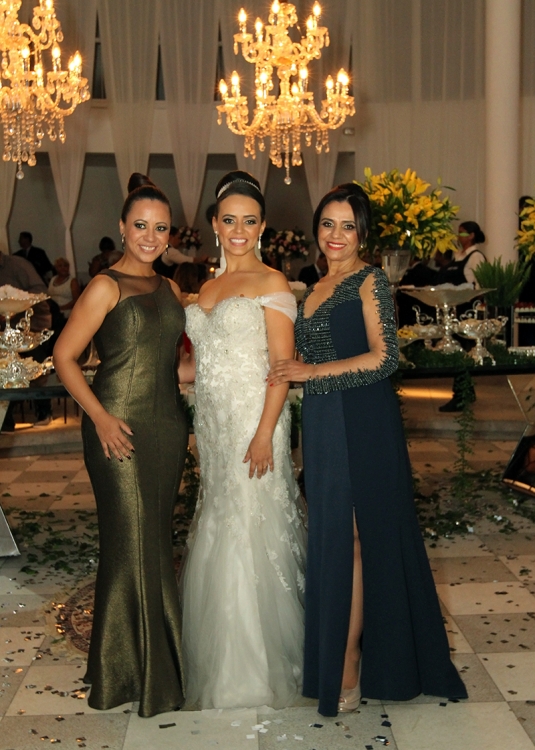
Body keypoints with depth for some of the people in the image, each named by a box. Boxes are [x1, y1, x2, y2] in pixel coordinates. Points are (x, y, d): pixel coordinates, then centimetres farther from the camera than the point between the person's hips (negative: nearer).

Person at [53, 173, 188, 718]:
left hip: (168, 425, 6)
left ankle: (160, 661, 26)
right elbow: (64, 357, -9)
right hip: (120, 428, -6)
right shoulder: (106, 287, -6)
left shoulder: (169, 289, 13)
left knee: (156, 539, 13)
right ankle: (130, 671, 16)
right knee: (131, 542, 0)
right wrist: (100, 416, -16)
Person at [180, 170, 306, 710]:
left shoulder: (271, 283, -6)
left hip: (254, 422, -7)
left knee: (251, 535, -2)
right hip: (212, 423, 7)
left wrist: (265, 434, -19)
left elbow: (282, 366, -12)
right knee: (217, 537, 11)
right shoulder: (206, 289, 15)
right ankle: (224, 663, 26)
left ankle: (260, 667, 13)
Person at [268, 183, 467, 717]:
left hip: (361, 423, -7)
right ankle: (331, 656, 21)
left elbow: (383, 357, -16)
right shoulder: (317, 289, 17)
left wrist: (310, 372, -12)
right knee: (331, 538, 10)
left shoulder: (369, 281, -7)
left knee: (352, 539, -3)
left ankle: (347, 670, 7)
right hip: (324, 423, 7)